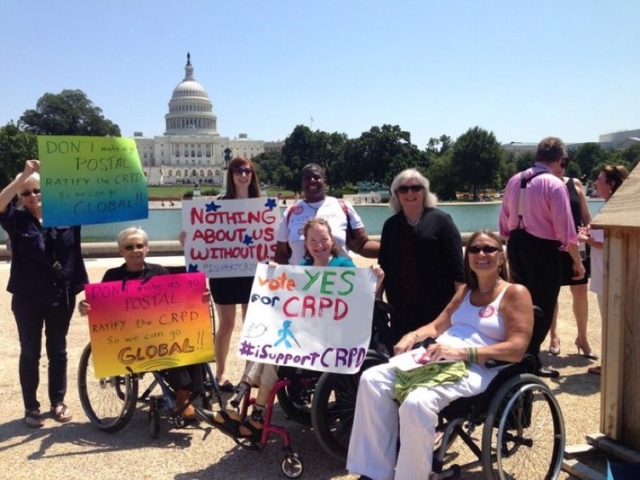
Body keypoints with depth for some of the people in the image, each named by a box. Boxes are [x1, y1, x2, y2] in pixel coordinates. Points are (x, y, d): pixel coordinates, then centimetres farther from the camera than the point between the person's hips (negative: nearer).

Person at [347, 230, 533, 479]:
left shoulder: (515, 293, 1)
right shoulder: (465, 291, 24)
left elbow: (517, 349, -11)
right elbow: (437, 326, 26)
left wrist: (463, 352, -21)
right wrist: (413, 336, 2)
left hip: (476, 368, -7)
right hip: (437, 358, 7)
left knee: (416, 403, -35)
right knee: (372, 379, -15)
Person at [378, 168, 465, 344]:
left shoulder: (440, 220, -1)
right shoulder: (390, 225, 11)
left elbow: (457, 264, -4)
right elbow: (383, 265, 14)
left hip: (437, 306, -3)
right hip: (401, 308, 4)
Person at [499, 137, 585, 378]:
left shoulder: (514, 180, 6)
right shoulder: (555, 184, -14)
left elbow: (504, 220, 12)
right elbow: (565, 230, -14)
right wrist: (578, 262, -4)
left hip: (516, 246, 7)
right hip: (542, 250, -7)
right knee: (542, 308, 7)